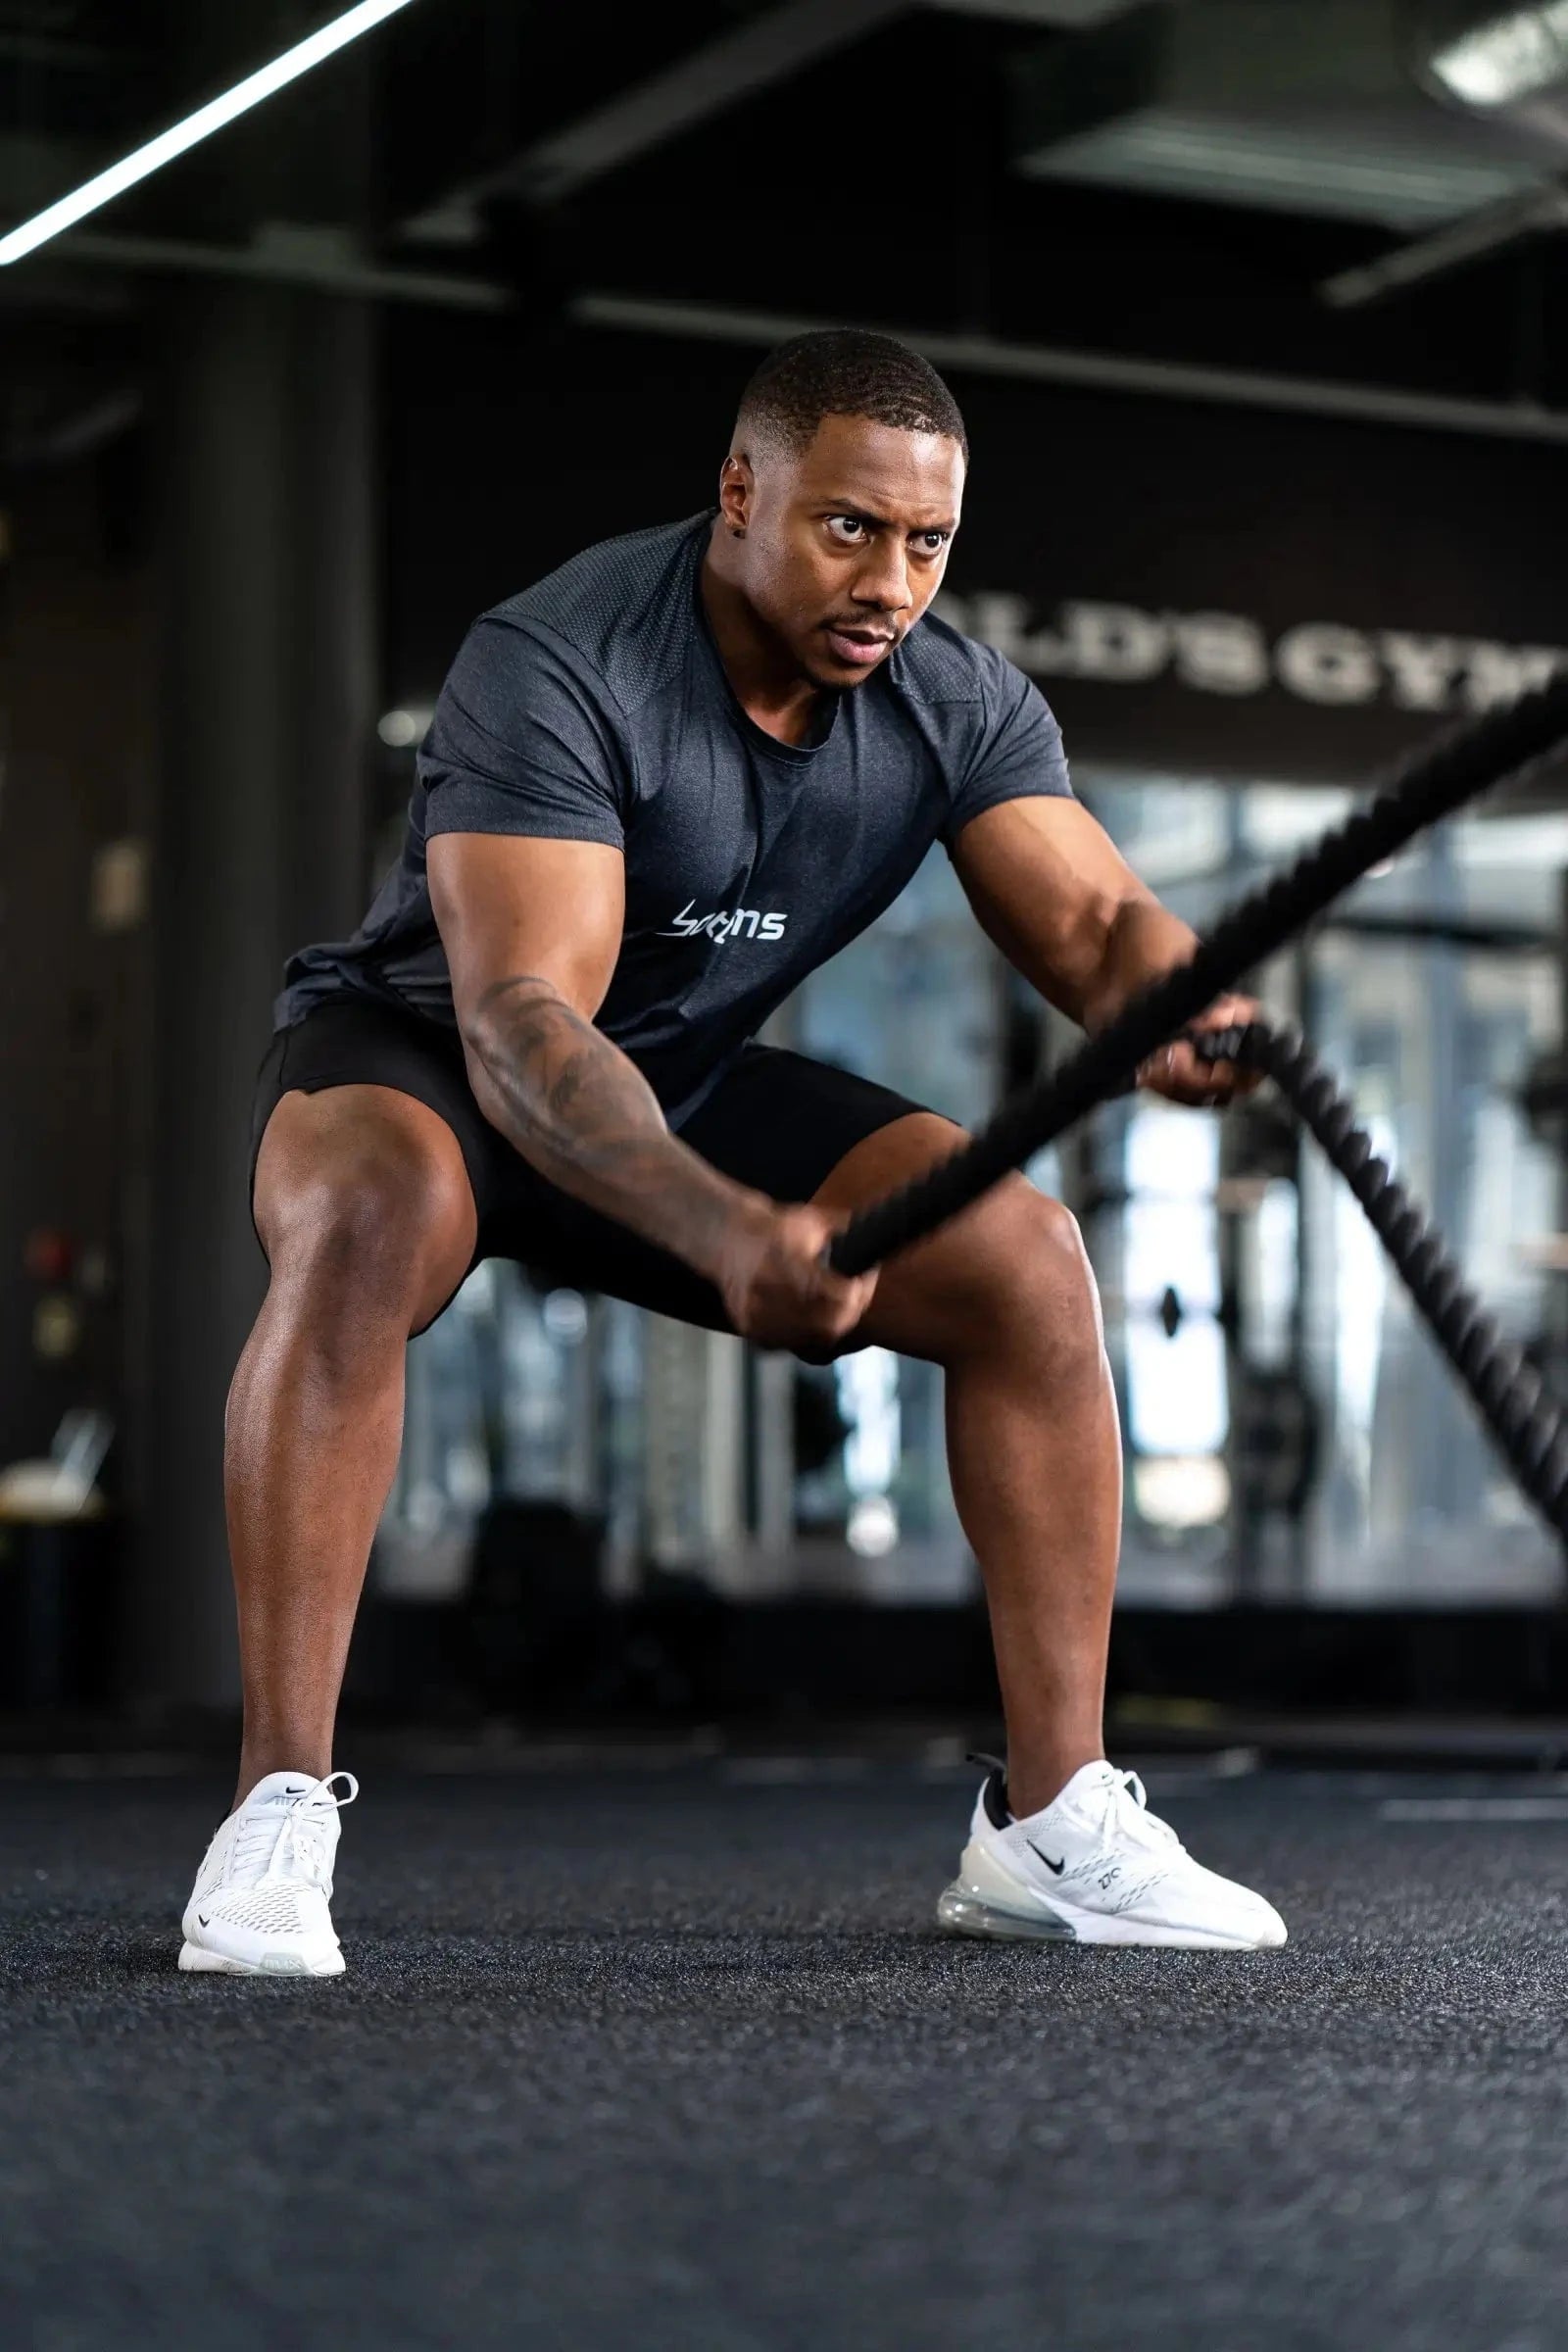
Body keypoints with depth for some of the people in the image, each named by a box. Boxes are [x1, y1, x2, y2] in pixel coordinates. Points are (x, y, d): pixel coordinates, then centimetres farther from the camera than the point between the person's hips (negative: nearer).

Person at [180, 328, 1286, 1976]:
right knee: (368, 1222, -40)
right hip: (416, 1055, -5)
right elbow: (520, 1021, -40)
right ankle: (277, 1811, -35)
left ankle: (1048, 1820, -4)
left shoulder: (959, 706, -10)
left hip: (687, 1087, 6)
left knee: (1025, 1259, -12)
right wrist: (727, 1234, -56)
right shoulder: (556, 665, -30)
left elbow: (1096, 922, -18)